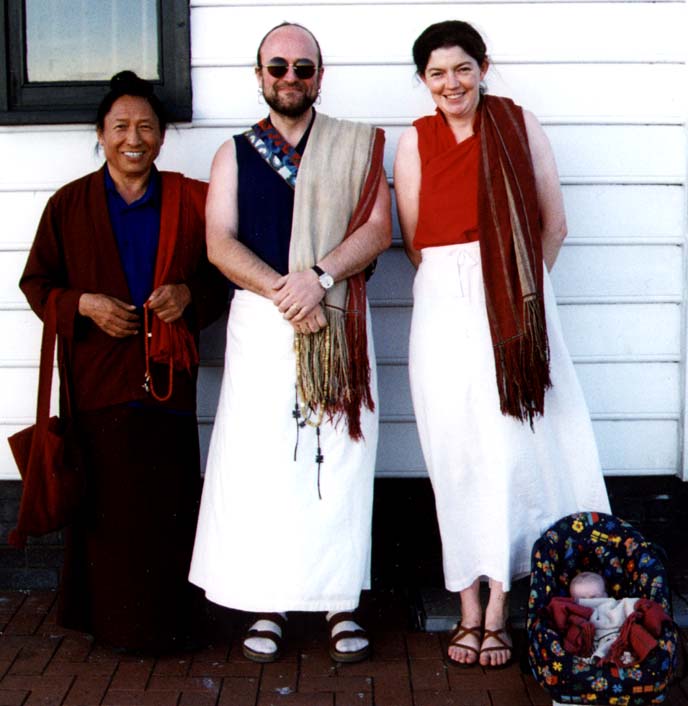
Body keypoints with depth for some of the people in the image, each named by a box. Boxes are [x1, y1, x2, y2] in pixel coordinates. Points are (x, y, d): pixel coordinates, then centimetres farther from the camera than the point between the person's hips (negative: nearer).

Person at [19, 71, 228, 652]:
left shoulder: (189, 201, 8)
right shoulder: (69, 204, 8)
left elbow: (221, 277, 13)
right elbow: (36, 282, 11)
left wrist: (189, 295, -8)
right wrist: (83, 305, -7)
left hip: (167, 376, 1)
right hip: (98, 380, 0)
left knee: (168, 502, -1)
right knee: (107, 501, -1)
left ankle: (166, 621, 14)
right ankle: (109, 619, 15)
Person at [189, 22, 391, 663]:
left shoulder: (356, 147, 11)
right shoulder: (235, 154, 13)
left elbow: (377, 229, -1)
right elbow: (220, 243, 1)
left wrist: (318, 277, -17)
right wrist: (284, 293, -14)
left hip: (339, 321, 0)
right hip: (260, 320, 1)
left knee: (340, 455, 0)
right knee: (260, 458, -2)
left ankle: (341, 602, 10)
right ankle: (267, 604, 10)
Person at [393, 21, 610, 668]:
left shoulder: (520, 126, 3)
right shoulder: (415, 140, 7)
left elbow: (553, 224, 6)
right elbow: (414, 239, 9)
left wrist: (521, 287, 11)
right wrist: (452, 283, 10)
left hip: (517, 302, -1)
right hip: (444, 306, 1)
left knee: (512, 447, -4)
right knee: (457, 453, 1)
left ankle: (498, 608, 8)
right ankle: (470, 610, 10)